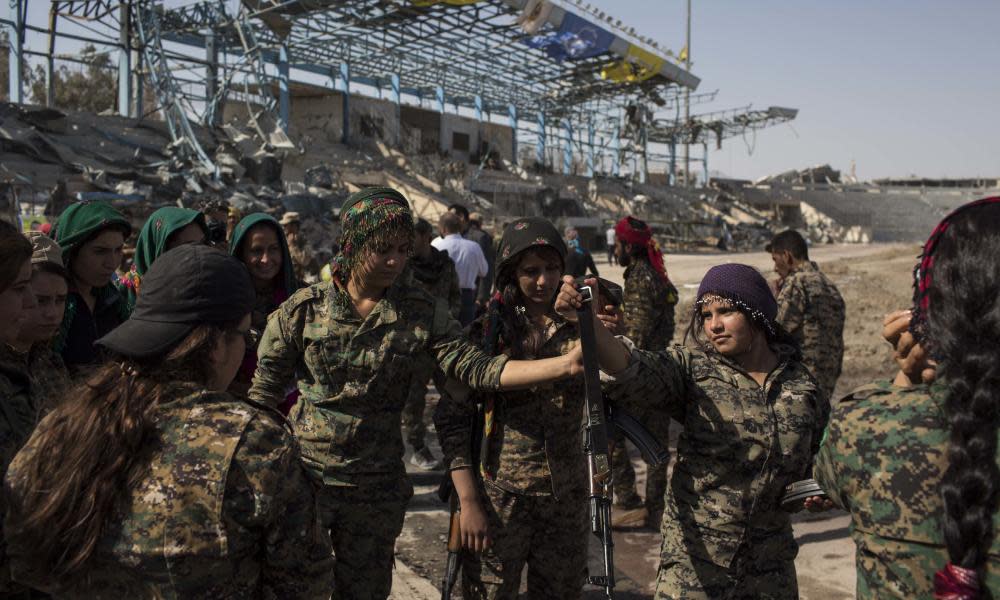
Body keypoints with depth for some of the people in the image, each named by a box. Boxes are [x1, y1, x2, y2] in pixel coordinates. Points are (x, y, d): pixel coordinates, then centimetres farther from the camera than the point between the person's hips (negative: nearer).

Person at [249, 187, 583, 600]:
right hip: (302, 478, -1)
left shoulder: (424, 313, -5)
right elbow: (263, 395, 0)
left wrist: (566, 364, -28)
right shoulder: (304, 309, -7)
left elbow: (474, 368, -16)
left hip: (376, 492, 1)